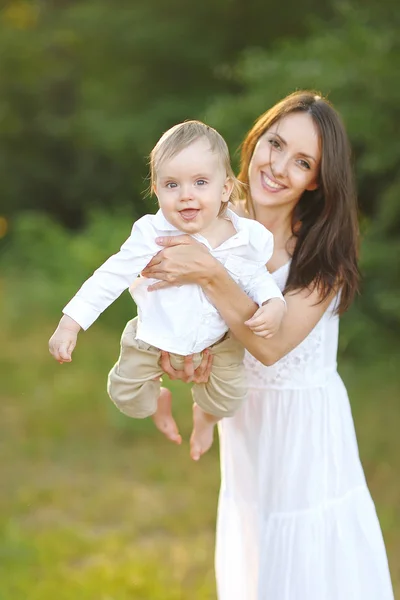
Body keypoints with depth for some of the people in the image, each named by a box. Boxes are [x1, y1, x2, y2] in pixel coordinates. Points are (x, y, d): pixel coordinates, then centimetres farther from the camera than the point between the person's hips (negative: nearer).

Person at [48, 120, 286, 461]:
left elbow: (256, 277, 0)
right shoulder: (153, 235, -27)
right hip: (155, 339, -1)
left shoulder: (247, 238, -20)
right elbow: (112, 276, -23)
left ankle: (205, 416, 51)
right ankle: (160, 399, 43)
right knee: (129, 400, 5)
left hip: (217, 342, 2)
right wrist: (71, 323, -26)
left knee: (227, 403, 12)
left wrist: (274, 303, -20)